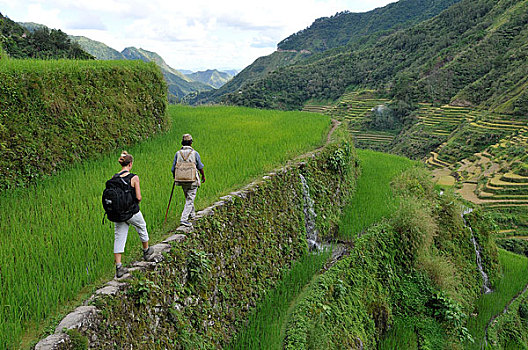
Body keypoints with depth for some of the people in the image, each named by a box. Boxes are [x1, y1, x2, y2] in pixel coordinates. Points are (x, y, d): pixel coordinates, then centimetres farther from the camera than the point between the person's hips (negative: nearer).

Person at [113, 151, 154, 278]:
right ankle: (146, 252, 47)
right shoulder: (134, 177, -16)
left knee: (119, 238, 8)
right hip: (132, 212, -4)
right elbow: (138, 197, -15)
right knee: (142, 229, 24)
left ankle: (118, 267, 6)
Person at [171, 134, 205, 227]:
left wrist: (174, 177, 22)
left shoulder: (178, 153, -3)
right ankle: (184, 219, -10)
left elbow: (173, 168, 2)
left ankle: (191, 214, 38)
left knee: (188, 198, 23)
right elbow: (200, 167, -1)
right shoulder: (195, 153, -10)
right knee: (190, 200, 0)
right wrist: (203, 176, 17)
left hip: (182, 180, 4)